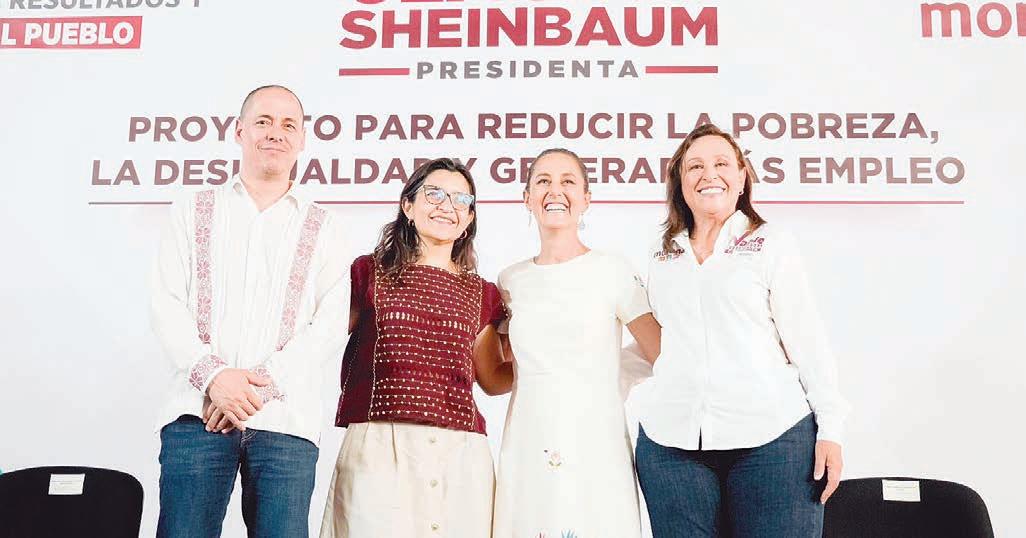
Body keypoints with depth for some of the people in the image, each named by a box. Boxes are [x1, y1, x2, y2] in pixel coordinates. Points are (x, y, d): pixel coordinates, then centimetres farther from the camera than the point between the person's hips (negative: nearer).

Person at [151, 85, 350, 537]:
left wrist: (262, 383, -11)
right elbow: (166, 306, 5)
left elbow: (329, 327, 2)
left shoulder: (322, 229, 12)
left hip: (284, 419, 0)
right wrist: (212, 375, -11)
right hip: (198, 412, 0)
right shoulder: (193, 213, 14)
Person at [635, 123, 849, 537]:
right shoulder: (662, 260, 14)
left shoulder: (771, 244, 5)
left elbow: (806, 339, 0)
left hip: (771, 437, -3)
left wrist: (829, 429, -4)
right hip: (671, 441, 3)